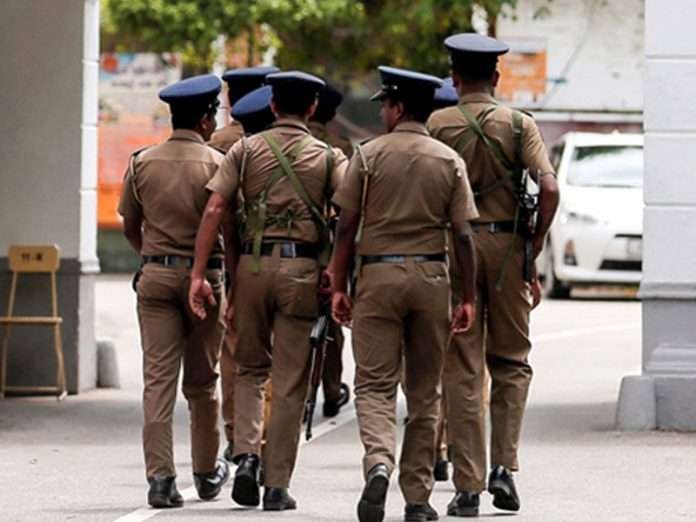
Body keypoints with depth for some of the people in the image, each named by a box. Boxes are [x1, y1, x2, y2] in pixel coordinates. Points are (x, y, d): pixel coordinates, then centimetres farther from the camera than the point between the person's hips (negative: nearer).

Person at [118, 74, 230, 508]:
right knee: (202, 381, 11)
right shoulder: (216, 163, -7)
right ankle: (207, 472, 23)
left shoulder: (142, 162, 3)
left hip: (156, 276, 2)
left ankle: (160, 475, -10)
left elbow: (130, 225, 12)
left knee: (158, 377, -1)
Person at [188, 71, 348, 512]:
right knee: (290, 383, 5)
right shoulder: (328, 157, 5)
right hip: (302, 268, -1)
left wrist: (199, 275, -3)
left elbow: (214, 210, -3)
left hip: (253, 264, 1)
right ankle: (277, 485, 5)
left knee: (250, 367, 18)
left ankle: (246, 453, -4)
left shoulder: (245, 150, 6)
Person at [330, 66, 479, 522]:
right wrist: (469, 297, 4)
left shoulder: (369, 155, -1)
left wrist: (339, 287, 4)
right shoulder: (449, 161, 4)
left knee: (375, 383, -1)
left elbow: (346, 227, -2)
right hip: (431, 277, 2)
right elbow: (463, 234, 0)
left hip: (378, 274, -2)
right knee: (424, 390, 9)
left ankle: (379, 463, -28)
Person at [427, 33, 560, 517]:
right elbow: (550, 189, -11)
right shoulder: (520, 124, 1)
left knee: (463, 370, 3)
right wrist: (534, 251, -2)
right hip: (507, 245, 0)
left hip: (454, 246, 0)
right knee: (511, 362, 15)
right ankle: (504, 466, 1)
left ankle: (468, 486, 0)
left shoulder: (438, 124, 1)